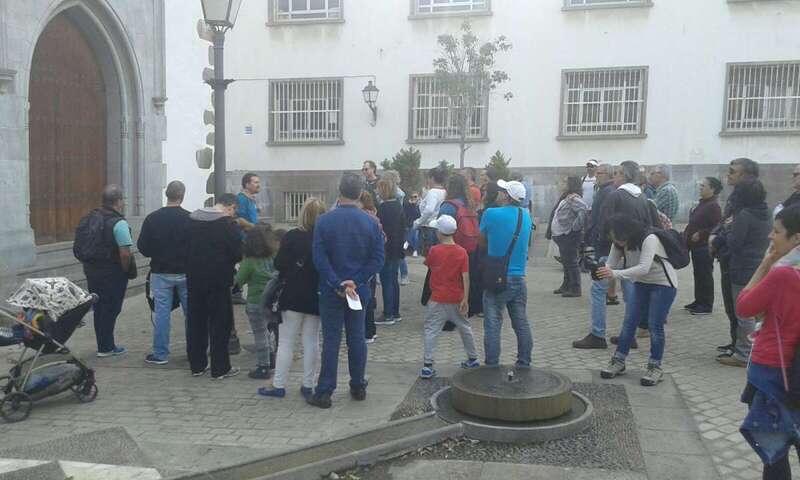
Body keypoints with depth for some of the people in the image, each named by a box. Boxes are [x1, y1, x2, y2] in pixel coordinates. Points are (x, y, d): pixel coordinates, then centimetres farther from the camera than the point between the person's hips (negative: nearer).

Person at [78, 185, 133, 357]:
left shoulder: (91, 218, 5)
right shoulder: (119, 223, -18)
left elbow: (80, 245, 10)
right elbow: (125, 254, -24)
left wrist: (90, 264, 17)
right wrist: (126, 271, -8)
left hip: (91, 271, 7)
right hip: (113, 274, -7)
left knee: (99, 309, 17)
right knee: (111, 309, 4)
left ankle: (104, 345, 27)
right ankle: (106, 348, 11)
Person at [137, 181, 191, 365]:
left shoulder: (152, 218, -6)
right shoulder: (190, 218, -9)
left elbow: (142, 247, -2)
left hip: (161, 273, 0)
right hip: (186, 273, 0)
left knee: (161, 313, 5)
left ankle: (160, 354, 9)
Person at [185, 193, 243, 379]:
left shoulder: (192, 220, 8)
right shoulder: (228, 223, -12)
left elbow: (186, 249, 13)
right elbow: (238, 253, -12)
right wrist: (229, 263, 8)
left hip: (194, 279, 6)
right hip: (219, 280, -6)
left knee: (196, 322, 13)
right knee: (220, 324, 3)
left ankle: (197, 365, 21)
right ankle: (220, 368, 7)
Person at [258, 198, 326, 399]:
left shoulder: (292, 236, -12)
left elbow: (279, 265, -8)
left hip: (293, 297, -3)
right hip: (316, 297, 3)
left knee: (285, 342, 5)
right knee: (311, 342, 10)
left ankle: (279, 386, 9)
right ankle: (308, 386, 15)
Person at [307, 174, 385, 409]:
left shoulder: (324, 221, -10)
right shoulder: (371, 223, -4)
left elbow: (319, 259, -15)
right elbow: (377, 259, -8)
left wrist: (338, 285, -14)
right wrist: (355, 282, -11)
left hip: (330, 292, -2)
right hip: (359, 290, 2)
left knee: (331, 341, 4)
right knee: (357, 339, 14)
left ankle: (324, 392, 8)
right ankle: (358, 387, 24)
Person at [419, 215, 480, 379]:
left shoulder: (434, 250, -10)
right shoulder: (462, 252, -4)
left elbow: (427, 264, 8)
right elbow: (466, 277, -7)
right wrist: (465, 299, -5)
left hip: (438, 299, -3)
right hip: (456, 298, 3)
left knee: (431, 330, 0)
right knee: (464, 327, 20)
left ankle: (427, 365, -6)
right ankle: (473, 359, 31)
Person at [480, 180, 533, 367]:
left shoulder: (491, 214, -11)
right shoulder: (526, 215, 4)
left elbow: (482, 240, 2)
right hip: (519, 278, 5)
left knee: (493, 325, 3)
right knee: (521, 324, 13)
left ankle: (492, 366, 8)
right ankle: (524, 364, 22)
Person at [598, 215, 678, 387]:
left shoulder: (649, 239, -30)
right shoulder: (619, 244, -9)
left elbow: (644, 268, -40)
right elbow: (611, 265, -8)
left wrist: (615, 273, -49)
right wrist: (601, 272, -32)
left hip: (663, 284, -6)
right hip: (641, 284, 6)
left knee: (655, 326, -8)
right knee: (629, 322, 1)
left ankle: (655, 368, 5)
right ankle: (618, 362, 10)